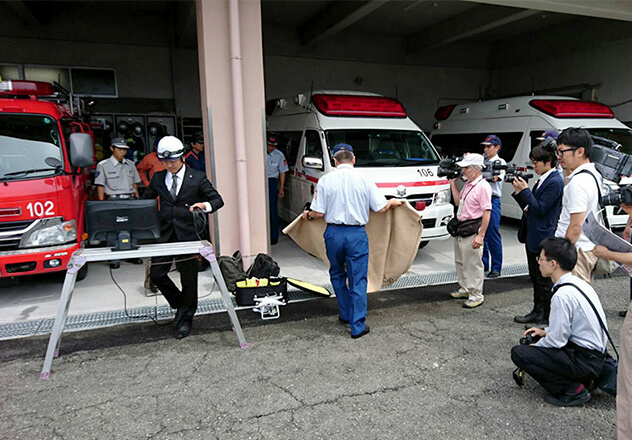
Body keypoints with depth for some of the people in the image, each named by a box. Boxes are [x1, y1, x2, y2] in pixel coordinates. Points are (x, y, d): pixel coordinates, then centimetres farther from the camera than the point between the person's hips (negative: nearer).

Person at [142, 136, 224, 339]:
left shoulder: (197, 177, -1)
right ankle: (180, 304, 25)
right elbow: (145, 201, 20)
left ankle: (185, 319, 23)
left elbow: (218, 199, -1)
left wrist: (205, 205, -23)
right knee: (156, 274, 0)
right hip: (165, 234, 3)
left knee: (188, 278, 4)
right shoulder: (158, 178, 9)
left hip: (188, 233, -3)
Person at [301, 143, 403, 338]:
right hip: (357, 234, -1)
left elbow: (318, 213, -4)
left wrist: (307, 215, 18)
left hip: (333, 233, 1)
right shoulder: (364, 179, -3)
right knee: (358, 280, 6)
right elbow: (380, 207, -1)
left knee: (337, 275, 22)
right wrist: (393, 202, 20)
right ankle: (358, 326, 10)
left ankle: (346, 315, 33)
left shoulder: (325, 180, -3)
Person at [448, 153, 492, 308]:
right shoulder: (468, 184, 13)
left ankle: (476, 295, 9)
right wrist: (453, 183, 16)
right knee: (460, 262, 19)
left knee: (473, 264, -2)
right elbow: (458, 201, 23)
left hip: (472, 231, -10)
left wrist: (481, 235, -23)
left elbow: (487, 212, -20)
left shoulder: (483, 186, -16)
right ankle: (464, 289, 33)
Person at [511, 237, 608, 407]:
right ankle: (579, 380, 14)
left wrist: (535, 346, -2)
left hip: (585, 361, -9)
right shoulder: (578, 282, 4)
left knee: (518, 353, -15)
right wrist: (546, 331, 13)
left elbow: (557, 340, -20)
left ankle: (573, 390, -5)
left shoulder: (563, 295, -25)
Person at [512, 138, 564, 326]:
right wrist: (519, 192, 2)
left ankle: (547, 318, 13)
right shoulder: (542, 179, 12)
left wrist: (525, 190, -17)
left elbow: (540, 209, -19)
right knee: (535, 277, 18)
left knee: (544, 279, 1)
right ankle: (537, 312, 30)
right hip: (533, 236, 9)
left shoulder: (555, 182, -16)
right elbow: (530, 206, 15)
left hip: (544, 239, -9)